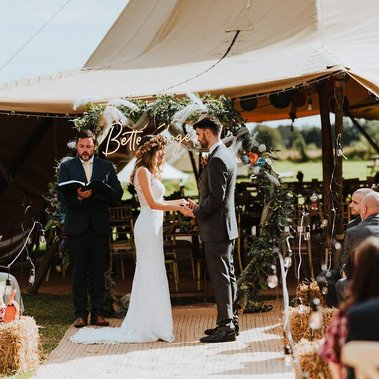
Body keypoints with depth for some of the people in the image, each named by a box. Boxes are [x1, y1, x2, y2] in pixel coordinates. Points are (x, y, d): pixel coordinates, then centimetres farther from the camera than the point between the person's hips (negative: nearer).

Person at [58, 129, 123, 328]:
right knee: (79, 272, 2)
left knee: (99, 272, 4)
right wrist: (78, 196, -23)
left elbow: (117, 192, 1)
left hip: (99, 226, 1)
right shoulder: (66, 167, 6)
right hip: (77, 226, -1)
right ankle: (80, 314, 7)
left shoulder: (106, 166, 10)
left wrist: (96, 192, -15)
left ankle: (98, 313, 9)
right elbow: (63, 196, -3)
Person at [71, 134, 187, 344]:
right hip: (148, 226, -10)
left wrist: (179, 206, 10)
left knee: (149, 275, 11)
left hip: (153, 226, 10)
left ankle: (145, 325, 15)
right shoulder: (143, 171, -10)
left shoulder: (150, 172, 19)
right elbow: (153, 203, -15)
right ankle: (148, 326, -2)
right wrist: (178, 203, -8)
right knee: (151, 275, -6)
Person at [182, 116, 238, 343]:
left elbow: (216, 197, -23)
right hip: (227, 225, 10)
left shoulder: (216, 160, -19)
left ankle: (226, 327, -3)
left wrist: (196, 213, -10)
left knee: (221, 278, -6)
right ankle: (230, 321, 23)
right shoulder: (227, 155, 13)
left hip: (216, 228, -10)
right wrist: (199, 206, 11)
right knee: (228, 275, 15)